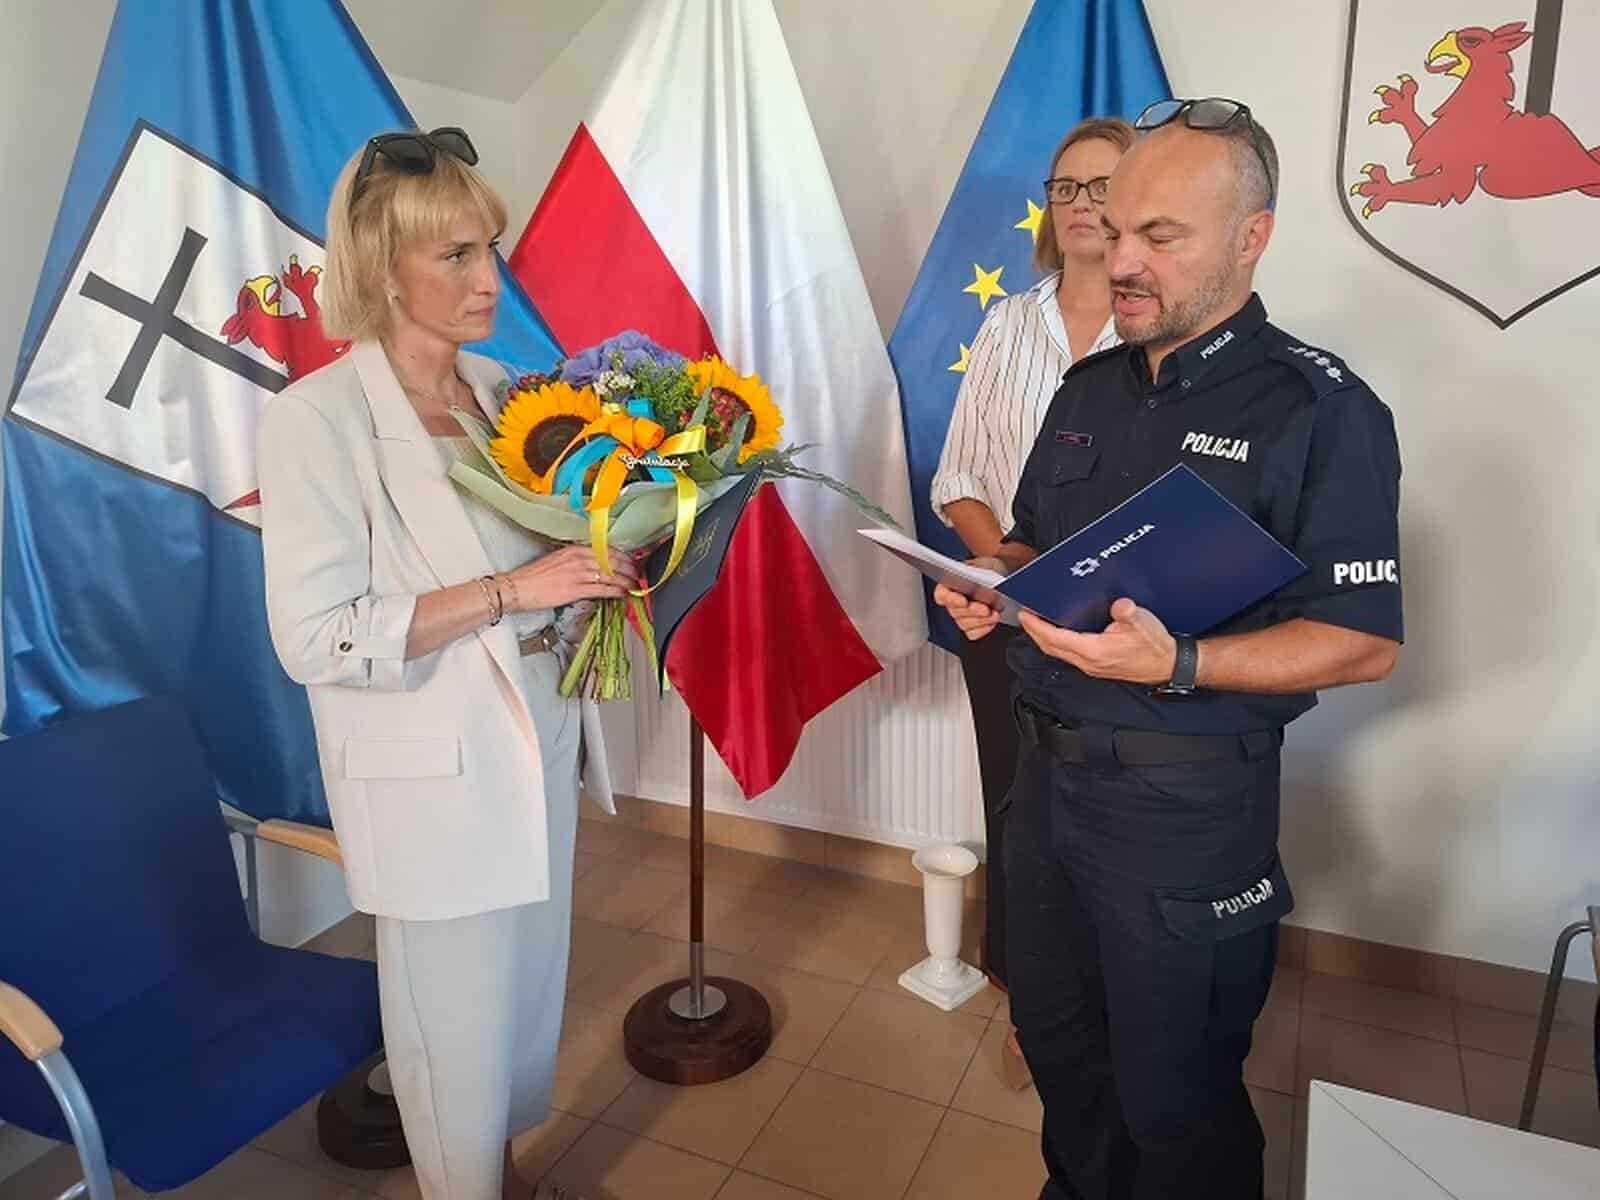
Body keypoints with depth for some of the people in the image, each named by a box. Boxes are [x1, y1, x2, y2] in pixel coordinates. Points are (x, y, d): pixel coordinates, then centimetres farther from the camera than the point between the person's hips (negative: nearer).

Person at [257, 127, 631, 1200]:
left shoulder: (501, 388, 3)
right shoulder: (318, 417, -16)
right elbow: (314, 638, -20)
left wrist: (597, 569, -6)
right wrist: (509, 592, -25)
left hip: (537, 742, 6)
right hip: (435, 776, -6)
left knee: (528, 988, 22)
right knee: (458, 1022, 12)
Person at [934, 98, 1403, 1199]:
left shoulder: (1319, 408, -13)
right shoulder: (1090, 389, 8)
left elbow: (1366, 640, -15)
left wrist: (1178, 664, -29)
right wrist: (994, 583, -4)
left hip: (1185, 802, -6)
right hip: (1049, 768, 7)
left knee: (1173, 1095, 11)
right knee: (1054, 1034, 24)